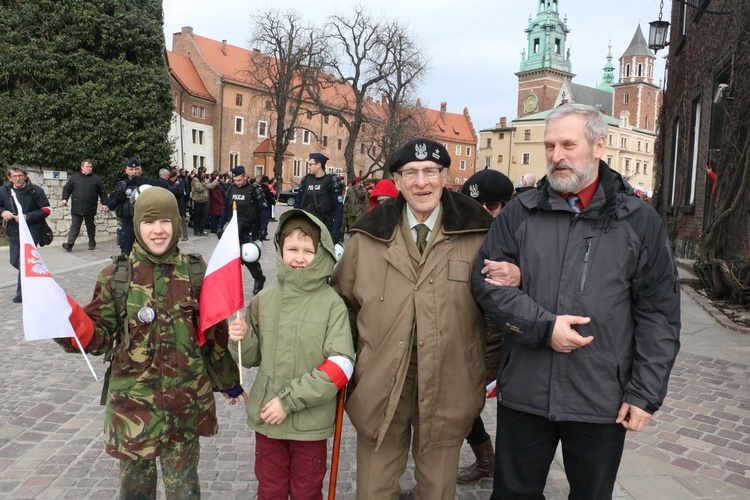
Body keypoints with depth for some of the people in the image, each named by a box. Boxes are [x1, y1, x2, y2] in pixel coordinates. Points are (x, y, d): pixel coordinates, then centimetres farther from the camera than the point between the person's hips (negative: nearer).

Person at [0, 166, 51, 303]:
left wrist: (27, 217, -19)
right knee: (15, 261, 13)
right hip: (13, 233, 5)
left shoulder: (35, 190, -9)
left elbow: (46, 209, -8)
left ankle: (22, 293, -1)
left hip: (31, 232, -5)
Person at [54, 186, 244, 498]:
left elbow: (215, 331, 4)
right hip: (133, 401, 0)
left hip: (186, 401, 0)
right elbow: (101, 336, -2)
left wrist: (229, 380, 12)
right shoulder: (116, 276, -5)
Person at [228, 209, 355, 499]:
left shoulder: (332, 304, -13)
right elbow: (253, 358, 9)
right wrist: (241, 341, -13)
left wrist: (290, 400, -18)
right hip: (266, 417, 3)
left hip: (311, 421, -3)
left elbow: (341, 366, -17)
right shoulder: (263, 300, -2)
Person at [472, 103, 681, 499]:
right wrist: (544, 326, -16)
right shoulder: (521, 211, 1)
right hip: (523, 392, 1)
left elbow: (659, 312, -1)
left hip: (602, 401, 0)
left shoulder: (638, 220, -1)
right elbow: (486, 280, -3)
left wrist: (646, 393, -5)